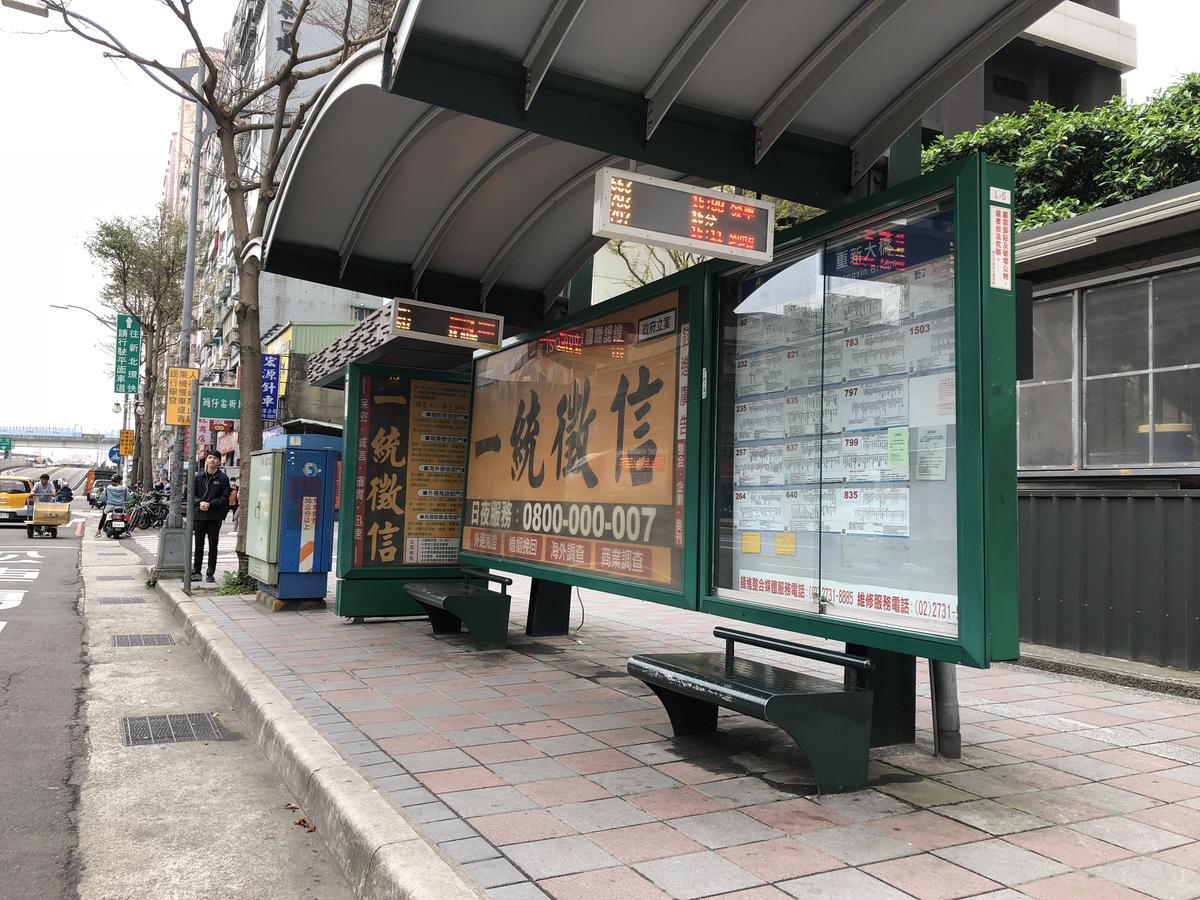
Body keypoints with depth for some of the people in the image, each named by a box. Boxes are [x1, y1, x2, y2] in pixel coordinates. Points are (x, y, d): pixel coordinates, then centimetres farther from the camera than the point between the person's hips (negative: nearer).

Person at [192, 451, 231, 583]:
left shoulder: (223, 478, 0)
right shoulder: (199, 476, 8)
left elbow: (224, 498, -4)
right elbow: (192, 494, 9)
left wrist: (210, 504, -16)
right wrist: (200, 502, -10)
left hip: (215, 517, -2)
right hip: (199, 515, 2)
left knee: (213, 545, 3)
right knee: (198, 545, 7)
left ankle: (211, 573, 11)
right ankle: (196, 571, 15)